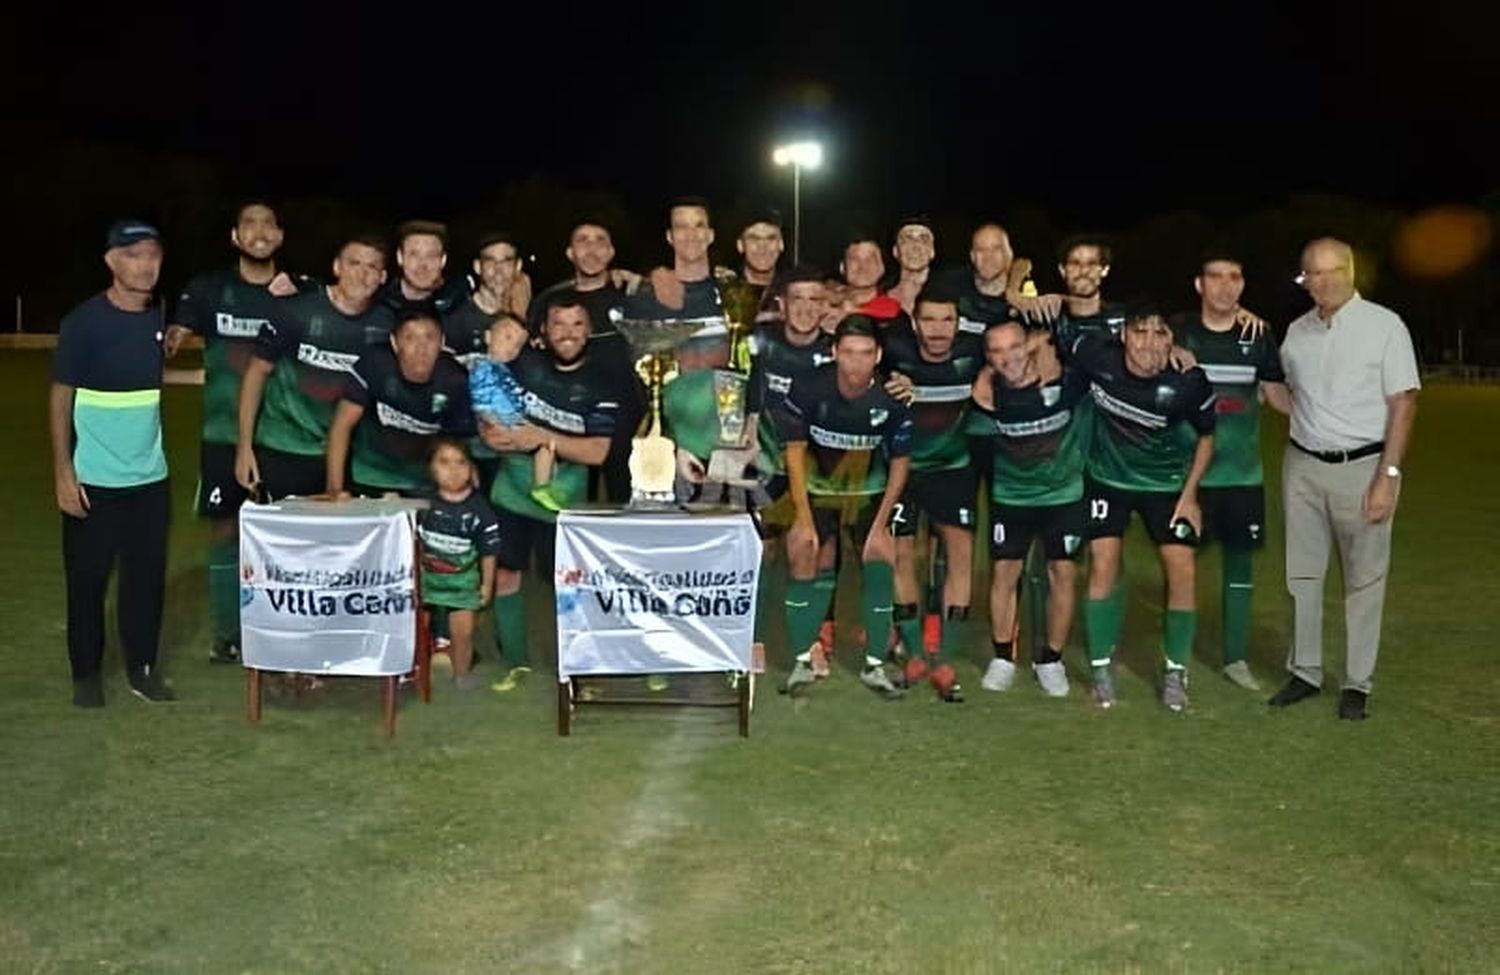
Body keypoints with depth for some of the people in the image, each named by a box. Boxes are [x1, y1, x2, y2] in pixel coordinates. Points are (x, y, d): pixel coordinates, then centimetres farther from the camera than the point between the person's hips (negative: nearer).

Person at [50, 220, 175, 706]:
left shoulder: (161, 317, 2)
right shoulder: (84, 322, -10)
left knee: (148, 576, 8)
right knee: (88, 580, 6)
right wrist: (63, 472, -12)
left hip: (150, 477, 4)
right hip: (94, 479, -4)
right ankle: (86, 673, 20)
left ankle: (143, 668, 22)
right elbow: (60, 397, -8)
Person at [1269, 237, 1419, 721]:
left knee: (1364, 579, 4)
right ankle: (1305, 671, 21)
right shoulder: (1296, 332, 7)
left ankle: (1358, 683, 13)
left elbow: (1403, 404, -8)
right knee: (1302, 573, 9)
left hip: (1364, 466, -4)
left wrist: (1388, 476, -13)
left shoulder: (1384, 325, -6)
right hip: (1303, 466, 4)